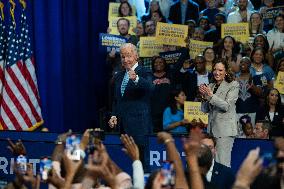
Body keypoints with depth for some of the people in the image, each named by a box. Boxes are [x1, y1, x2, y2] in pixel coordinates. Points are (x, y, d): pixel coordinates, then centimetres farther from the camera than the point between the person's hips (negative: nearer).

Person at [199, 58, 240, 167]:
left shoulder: (233, 85, 0)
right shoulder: (210, 86, 16)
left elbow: (227, 106, -11)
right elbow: (205, 110, 15)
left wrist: (210, 96, -16)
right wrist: (205, 97, -4)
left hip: (225, 129, -6)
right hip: (212, 127, 6)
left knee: (222, 163, -10)